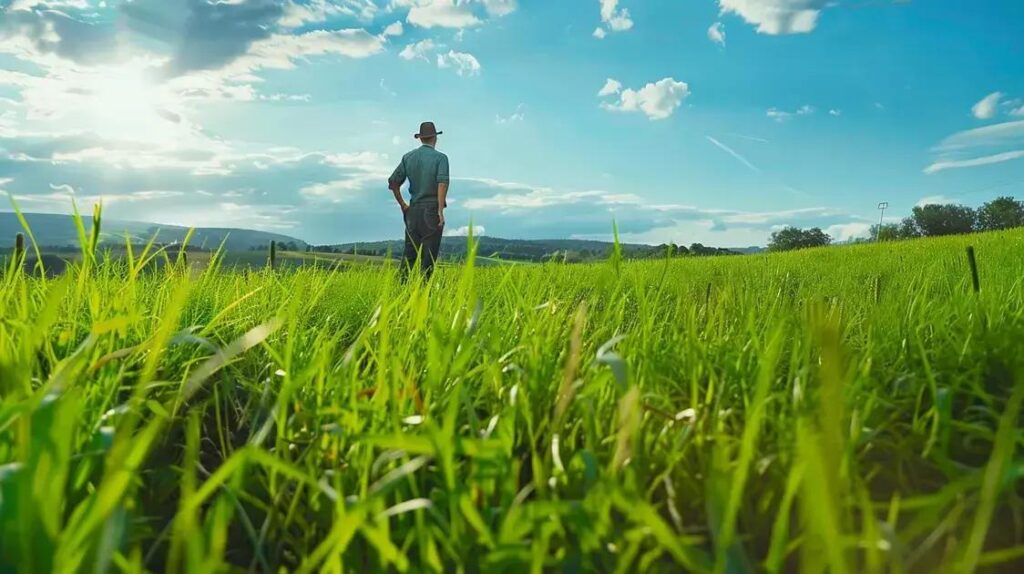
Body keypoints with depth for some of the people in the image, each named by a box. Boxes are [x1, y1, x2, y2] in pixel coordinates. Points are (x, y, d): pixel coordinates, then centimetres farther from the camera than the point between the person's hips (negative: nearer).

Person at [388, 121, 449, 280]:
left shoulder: (408, 157, 9)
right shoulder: (440, 157, -5)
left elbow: (393, 182, 6)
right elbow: (442, 183, -19)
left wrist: (403, 205, 14)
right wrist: (441, 211, -19)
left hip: (413, 209, 4)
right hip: (432, 209, -4)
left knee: (410, 253, 9)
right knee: (428, 255, -1)